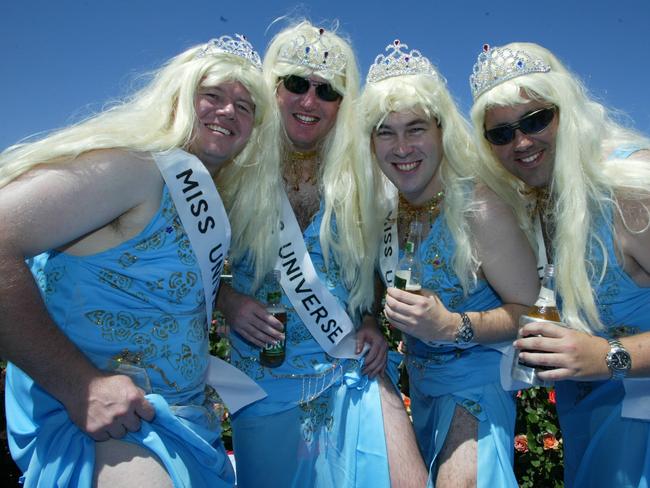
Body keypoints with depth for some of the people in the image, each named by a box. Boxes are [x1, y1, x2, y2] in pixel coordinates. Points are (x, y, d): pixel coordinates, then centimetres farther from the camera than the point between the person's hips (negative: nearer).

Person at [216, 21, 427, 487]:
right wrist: (227, 300, -15)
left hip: (354, 371, 1)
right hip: (264, 380, 0)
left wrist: (373, 322, -3)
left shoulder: (356, 177, 0)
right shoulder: (236, 171, -5)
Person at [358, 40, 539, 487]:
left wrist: (454, 327, -34)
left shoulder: (478, 207, -25)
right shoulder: (386, 209, -7)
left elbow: (533, 311, -21)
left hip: (477, 380, -6)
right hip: (420, 382, 6)